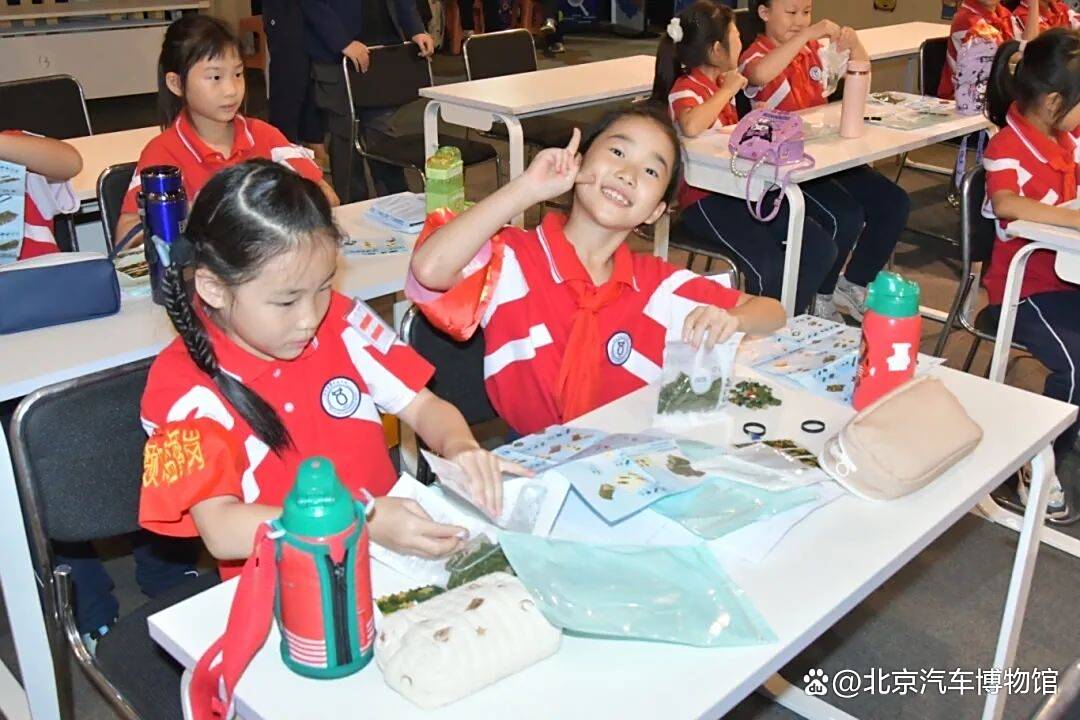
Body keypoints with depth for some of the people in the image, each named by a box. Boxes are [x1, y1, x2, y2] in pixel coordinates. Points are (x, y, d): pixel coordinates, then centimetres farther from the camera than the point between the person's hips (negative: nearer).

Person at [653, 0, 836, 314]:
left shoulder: (721, 83, 13)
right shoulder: (685, 88, -11)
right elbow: (691, 127, -36)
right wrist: (728, 91, -20)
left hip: (740, 188, 8)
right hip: (704, 198, -8)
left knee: (820, 248, -7)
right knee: (768, 270, -28)